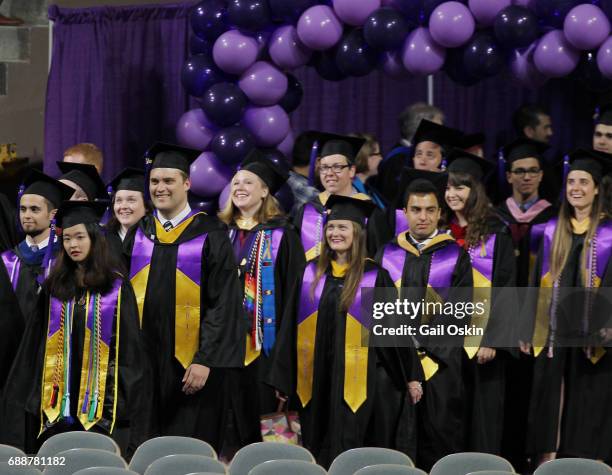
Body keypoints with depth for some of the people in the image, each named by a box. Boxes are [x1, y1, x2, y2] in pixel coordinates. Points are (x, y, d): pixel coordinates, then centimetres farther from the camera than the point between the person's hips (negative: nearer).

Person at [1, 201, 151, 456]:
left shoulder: (116, 286, 1)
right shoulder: (55, 287, 9)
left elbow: (129, 342, 2)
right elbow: (36, 340, 12)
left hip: (103, 395, -3)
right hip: (60, 398, 3)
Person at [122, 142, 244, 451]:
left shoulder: (210, 236, -4)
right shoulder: (137, 234, 9)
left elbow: (224, 304, -9)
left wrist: (205, 361, -16)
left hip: (190, 367, -4)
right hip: (143, 364, 4)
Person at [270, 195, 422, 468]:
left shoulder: (374, 276, -3)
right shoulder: (311, 272, 6)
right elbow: (291, 327, 9)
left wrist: (411, 376, 0)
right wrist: (282, 379, 7)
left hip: (356, 380, -4)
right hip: (316, 380, 4)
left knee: (345, 451, -6)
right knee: (319, 454, 9)